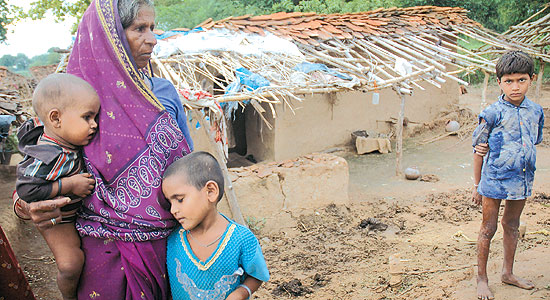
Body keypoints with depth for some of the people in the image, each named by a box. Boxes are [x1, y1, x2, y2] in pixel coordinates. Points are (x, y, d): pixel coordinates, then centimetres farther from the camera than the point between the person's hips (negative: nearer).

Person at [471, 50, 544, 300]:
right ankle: (482, 278, 18)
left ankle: (508, 273, 35)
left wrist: (527, 174, 11)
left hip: (522, 179, 5)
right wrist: (477, 186, -3)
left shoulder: (536, 112, 2)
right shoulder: (492, 114, -11)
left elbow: (533, 144, 16)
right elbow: (479, 151, -6)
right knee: (488, 229, 4)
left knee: (512, 226, 18)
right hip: (494, 179, -5)